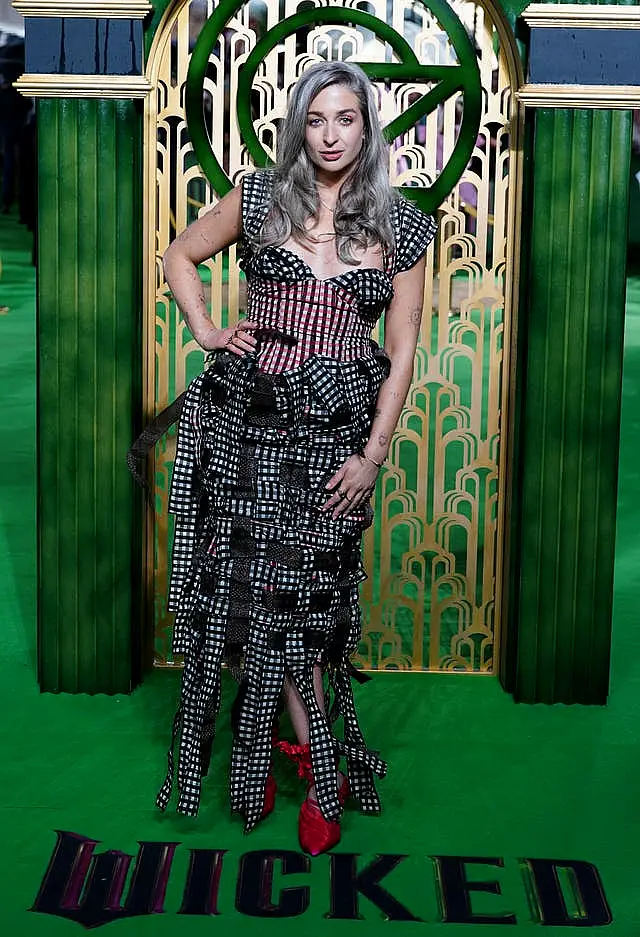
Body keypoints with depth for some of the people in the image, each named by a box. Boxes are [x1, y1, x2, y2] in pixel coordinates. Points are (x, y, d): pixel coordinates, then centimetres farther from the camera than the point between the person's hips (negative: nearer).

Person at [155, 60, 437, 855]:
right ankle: (317, 760, 19)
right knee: (258, 579, 4)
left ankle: (286, 737, 22)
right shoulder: (260, 198, 3)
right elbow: (180, 256, 17)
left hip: (338, 425, -1)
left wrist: (374, 452, -4)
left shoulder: (400, 225, 3)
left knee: (306, 586, 2)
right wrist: (207, 332, 2)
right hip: (248, 414, 1)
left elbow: (401, 350, 2)